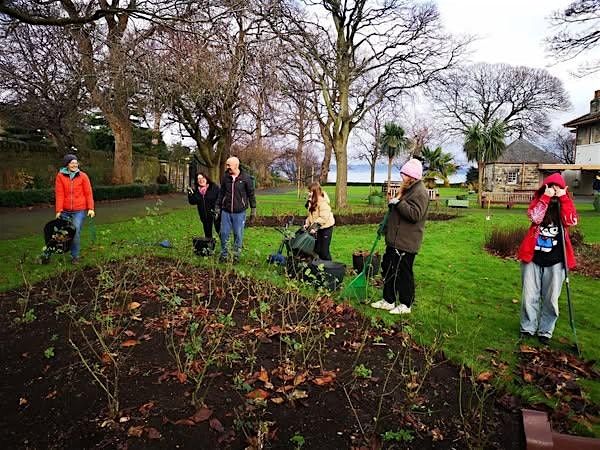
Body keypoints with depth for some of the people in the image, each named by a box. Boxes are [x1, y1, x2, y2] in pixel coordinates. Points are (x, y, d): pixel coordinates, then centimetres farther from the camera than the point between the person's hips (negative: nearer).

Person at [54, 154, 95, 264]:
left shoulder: (83, 176, 1)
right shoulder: (60, 176, 1)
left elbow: (88, 193, 1)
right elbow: (59, 194, -2)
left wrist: (90, 208, -5)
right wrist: (58, 210, -7)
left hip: (79, 210, -1)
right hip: (65, 211, 1)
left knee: (76, 232, -5)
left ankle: (75, 256, 8)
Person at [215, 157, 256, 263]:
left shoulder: (246, 178, -5)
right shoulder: (225, 177, 4)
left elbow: (251, 194, 0)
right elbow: (221, 194, 13)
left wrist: (253, 211, 0)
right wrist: (217, 209, 12)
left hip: (239, 212, -3)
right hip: (225, 211, 3)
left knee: (238, 235, 6)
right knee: (224, 233, 6)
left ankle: (236, 256, 20)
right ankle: (223, 255, 21)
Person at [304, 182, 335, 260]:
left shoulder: (323, 202, -22)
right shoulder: (312, 202, 7)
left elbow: (324, 218, -26)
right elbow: (311, 215, 13)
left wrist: (315, 226, -27)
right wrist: (307, 224, 0)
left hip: (326, 227, -9)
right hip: (318, 228, 9)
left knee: (324, 250, -5)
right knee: (317, 249, 11)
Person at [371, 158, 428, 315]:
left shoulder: (420, 192, -15)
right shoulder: (409, 189, 17)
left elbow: (415, 214, -28)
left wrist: (398, 202, -23)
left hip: (405, 243, -10)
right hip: (395, 240, 10)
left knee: (403, 273, 1)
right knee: (388, 269, 15)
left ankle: (405, 305, 15)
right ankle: (388, 301, 27)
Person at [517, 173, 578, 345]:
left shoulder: (565, 204, 5)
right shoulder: (538, 201, 3)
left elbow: (571, 221, -17)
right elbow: (534, 217, -19)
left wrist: (563, 198, -15)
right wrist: (546, 197, -18)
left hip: (555, 261, 1)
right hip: (533, 257, 0)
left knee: (551, 299, 6)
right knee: (530, 296, 6)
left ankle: (545, 331, 21)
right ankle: (528, 328, 21)